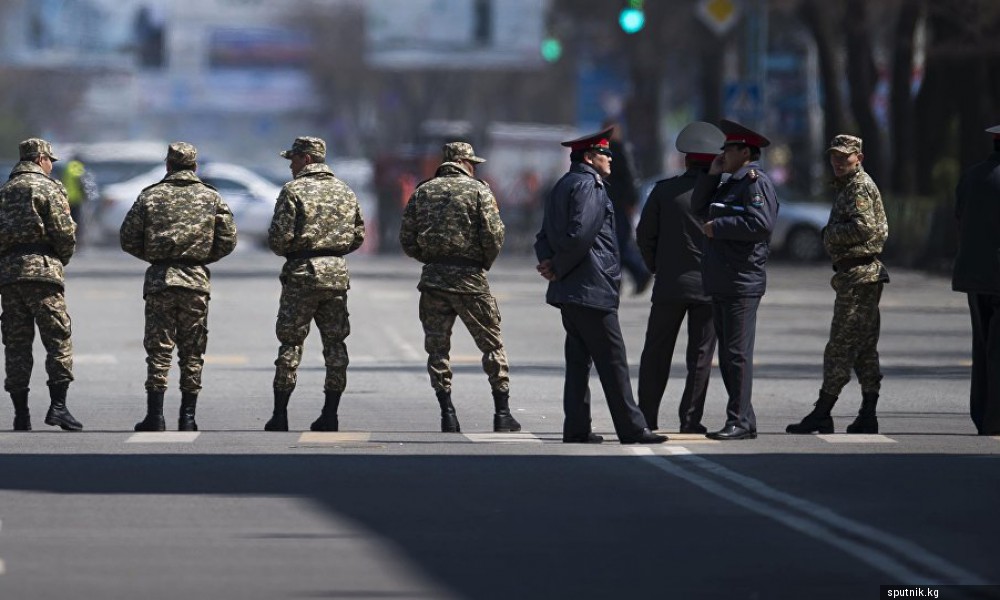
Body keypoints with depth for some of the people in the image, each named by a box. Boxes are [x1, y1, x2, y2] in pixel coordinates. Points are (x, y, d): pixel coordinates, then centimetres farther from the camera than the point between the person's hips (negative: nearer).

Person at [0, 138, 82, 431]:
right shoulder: (48, 188, 0)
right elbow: (65, 232, -7)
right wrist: (62, 260, 9)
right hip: (41, 269, -5)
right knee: (59, 340, -2)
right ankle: (57, 405, -13)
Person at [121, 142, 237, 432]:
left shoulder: (149, 196, 2)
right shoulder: (211, 198, 4)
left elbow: (128, 239, 1)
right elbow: (227, 240, 1)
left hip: (159, 278, 0)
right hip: (196, 279, 1)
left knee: (158, 349, 2)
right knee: (192, 351, 7)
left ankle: (155, 416, -3)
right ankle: (188, 417, 6)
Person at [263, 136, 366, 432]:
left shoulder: (294, 190, -8)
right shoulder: (345, 192, 10)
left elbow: (280, 237, -13)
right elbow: (358, 236, 12)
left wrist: (283, 250, 8)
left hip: (302, 272, -4)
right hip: (337, 273, 4)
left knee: (290, 342, 1)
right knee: (335, 343, 8)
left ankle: (280, 416, 0)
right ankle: (330, 415, 7)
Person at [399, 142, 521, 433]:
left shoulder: (422, 192, 10)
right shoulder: (478, 191, -3)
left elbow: (407, 240, 7)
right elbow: (494, 235, -11)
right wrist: (485, 262, 6)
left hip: (433, 276, 3)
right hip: (470, 278, -3)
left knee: (437, 347, 8)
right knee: (492, 344, 6)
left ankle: (447, 414, 2)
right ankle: (502, 414, 4)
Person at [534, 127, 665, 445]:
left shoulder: (562, 186, 18)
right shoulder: (587, 186, -13)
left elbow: (544, 236, 17)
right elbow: (580, 235, -22)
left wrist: (549, 262, 1)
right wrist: (558, 268, -11)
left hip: (569, 290, 10)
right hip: (592, 288, -10)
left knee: (579, 359, 11)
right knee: (612, 361, -6)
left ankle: (577, 428, 11)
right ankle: (631, 428, -4)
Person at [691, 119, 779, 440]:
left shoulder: (757, 182, -10)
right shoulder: (731, 183, 20)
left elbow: (761, 224, -23)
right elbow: (699, 208, 25)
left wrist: (718, 227, -16)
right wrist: (712, 174, 14)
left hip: (742, 283, -10)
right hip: (721, 283, 10)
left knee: (737, 354, -10)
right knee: (727, 354, 12)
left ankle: (739, 422, -9)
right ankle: (743, 421, 16)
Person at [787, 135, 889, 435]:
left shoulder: (860, 186, -10)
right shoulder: (848, 187, 21)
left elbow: (863, 227, -22)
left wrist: (829, 234, -8)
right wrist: (832, 235, 9)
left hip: (858, 274, -11)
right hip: (863, 275, 11)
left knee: (841, 345, -9)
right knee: (864, 347, 8)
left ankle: (822, 413, -10)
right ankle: (867, 416, 9)